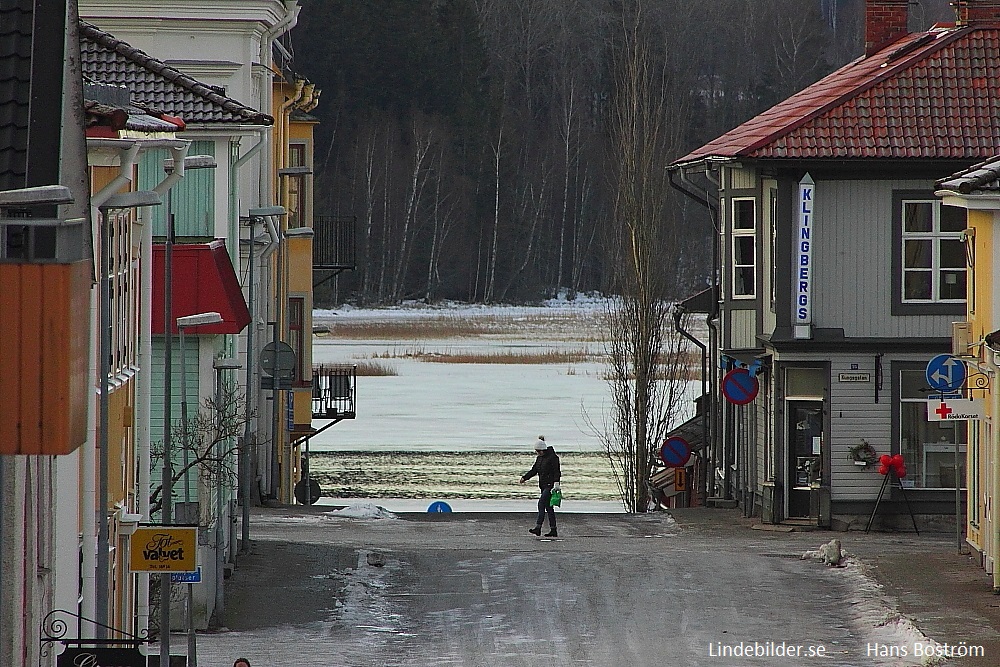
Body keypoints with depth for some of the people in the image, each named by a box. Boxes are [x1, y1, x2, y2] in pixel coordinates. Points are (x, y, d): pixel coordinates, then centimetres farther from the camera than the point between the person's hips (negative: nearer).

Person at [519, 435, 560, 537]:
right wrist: (524, 477, 6)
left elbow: (556, 472, -14)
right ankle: (553, 530, 11)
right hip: (543, 485, 9)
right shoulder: (539, 458, 15)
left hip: (550, 485, -9)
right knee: (548, 507, 8)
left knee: (541, 503, -17)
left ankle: (538, 527, -22)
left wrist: (556, 483, -23)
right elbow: (534, 470, 18)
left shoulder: (552, 457, -10)